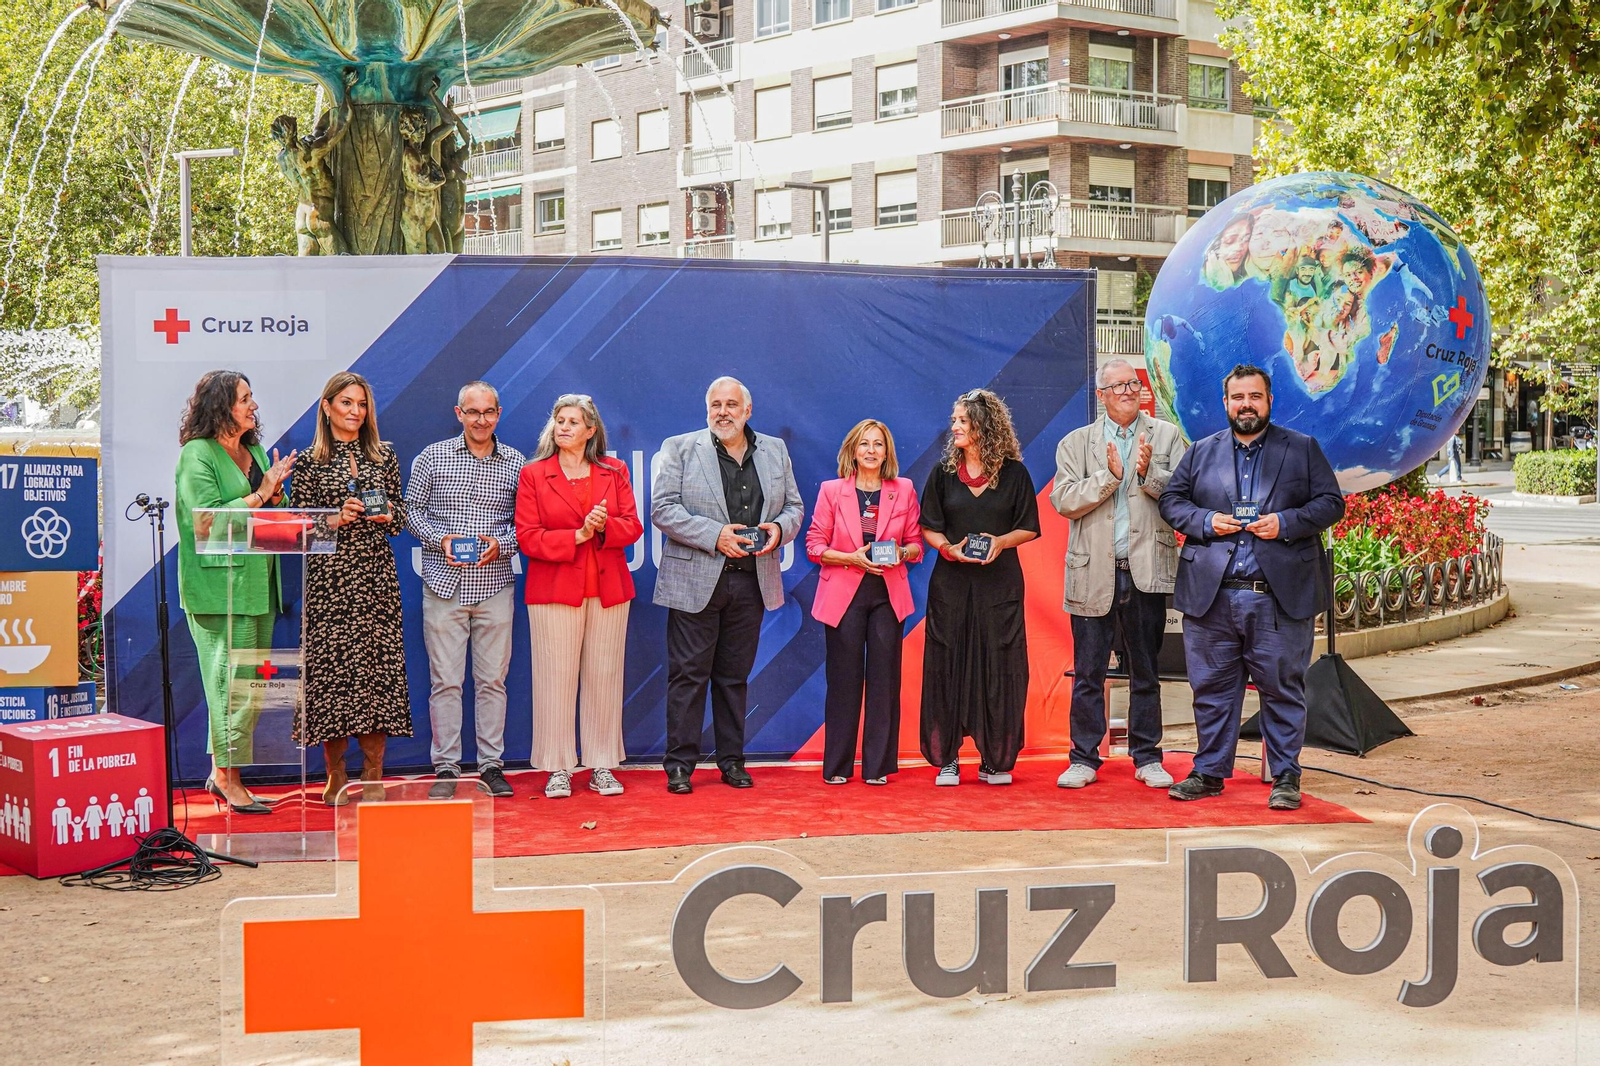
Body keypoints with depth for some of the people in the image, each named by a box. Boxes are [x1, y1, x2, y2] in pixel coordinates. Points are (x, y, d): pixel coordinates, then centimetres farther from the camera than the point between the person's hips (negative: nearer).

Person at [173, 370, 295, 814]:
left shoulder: (254, 451, 16)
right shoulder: (198, 454, -7)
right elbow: (207, 519, -16)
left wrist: (275, 494, -1)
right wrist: (259, 495, -14)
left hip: (258, 582, 8)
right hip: (220, 584, -8)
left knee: (252, 684, 8)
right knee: (232, 680, -7)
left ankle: (222, 774, 17)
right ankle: (228, 779, 0)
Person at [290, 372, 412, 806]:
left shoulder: (385, 456, 12)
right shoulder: (308, 462, 3)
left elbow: (401, 514, 16)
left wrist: (388, 515, -5)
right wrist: (337, 519, -13)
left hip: (377, 576, 3)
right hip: (329, 578, -3)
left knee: (379, 662, -1)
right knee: (331, 662, -5)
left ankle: (373, 775, 6)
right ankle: (336, 777, 5)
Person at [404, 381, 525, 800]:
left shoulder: (515, 463, 6)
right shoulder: (432, 458, 4)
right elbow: (411, 510, 8)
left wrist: (501, 545, -10)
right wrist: (440, 539, -9)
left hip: (495, 585, 1)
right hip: (443, 584, -1)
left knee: (492, 678, 4)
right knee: (444, 680, 0)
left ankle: (492, 765, 12)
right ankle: (445, 768, 7)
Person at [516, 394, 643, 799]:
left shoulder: (614, 472, 10)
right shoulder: (533, 475, 4)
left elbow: (633, 526, 6)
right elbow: (527, 538, -3)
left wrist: (605, 526, -15)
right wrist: (577, 535, -14)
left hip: (608, 589, 2)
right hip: (554, 591, -2)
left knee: (604, 677, 4)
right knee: (556, 678, -3)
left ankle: (602, 766, 12)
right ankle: (557, 769, 4)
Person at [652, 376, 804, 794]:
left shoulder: (774, 450, 13)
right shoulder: (680, 448, 1)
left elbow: (794, 506, 16)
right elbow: (663, 509, -7)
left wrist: (779, 528, -7)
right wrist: (715, 535, -17)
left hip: (752, 582, 3)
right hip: (696, 580, -3)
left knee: (735, 676, 11)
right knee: (688, 674, -2)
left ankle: (732, 760, 18)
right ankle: (680, 764, 4)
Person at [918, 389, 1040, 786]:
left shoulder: (1014, 473, 2)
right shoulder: (944, 472, 7)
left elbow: (1029, 529, 5)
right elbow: (929, 527, 7)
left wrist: (1000, 542, -14)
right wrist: (949, 548, -13)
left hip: (999, 582, -1)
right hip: (951, 582, 1)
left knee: (998, 665, -1)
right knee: (948, 664, -1)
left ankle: (996, 761, 8)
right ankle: (946, 759, 6)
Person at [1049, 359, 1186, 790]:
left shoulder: (1166, 436, 8)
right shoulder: (1076, 443, 7)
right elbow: (1063, 501, -5)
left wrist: (1149, 474, -16)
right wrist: (1109, 476, -14)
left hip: (1147, 571, 0)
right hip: (1094, 572, 0)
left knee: (1146, 671, 8)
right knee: (1088, 672, 3)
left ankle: (1147, 758, 17)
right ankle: (1084, 758, 11)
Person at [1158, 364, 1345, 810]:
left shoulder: (1303, 449, 9)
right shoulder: (1200, 452, 14)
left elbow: (1331, 503, 4)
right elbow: (1171, 501, 12)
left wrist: (1286, 522, -11)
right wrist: (1206, 521, -6)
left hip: (1280, 595, -2)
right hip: (1211, 594, 2)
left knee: (1282, 688, 1)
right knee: (1212, 687, 6)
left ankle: (1286, 777, 10)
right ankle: (1209, 772, 16)